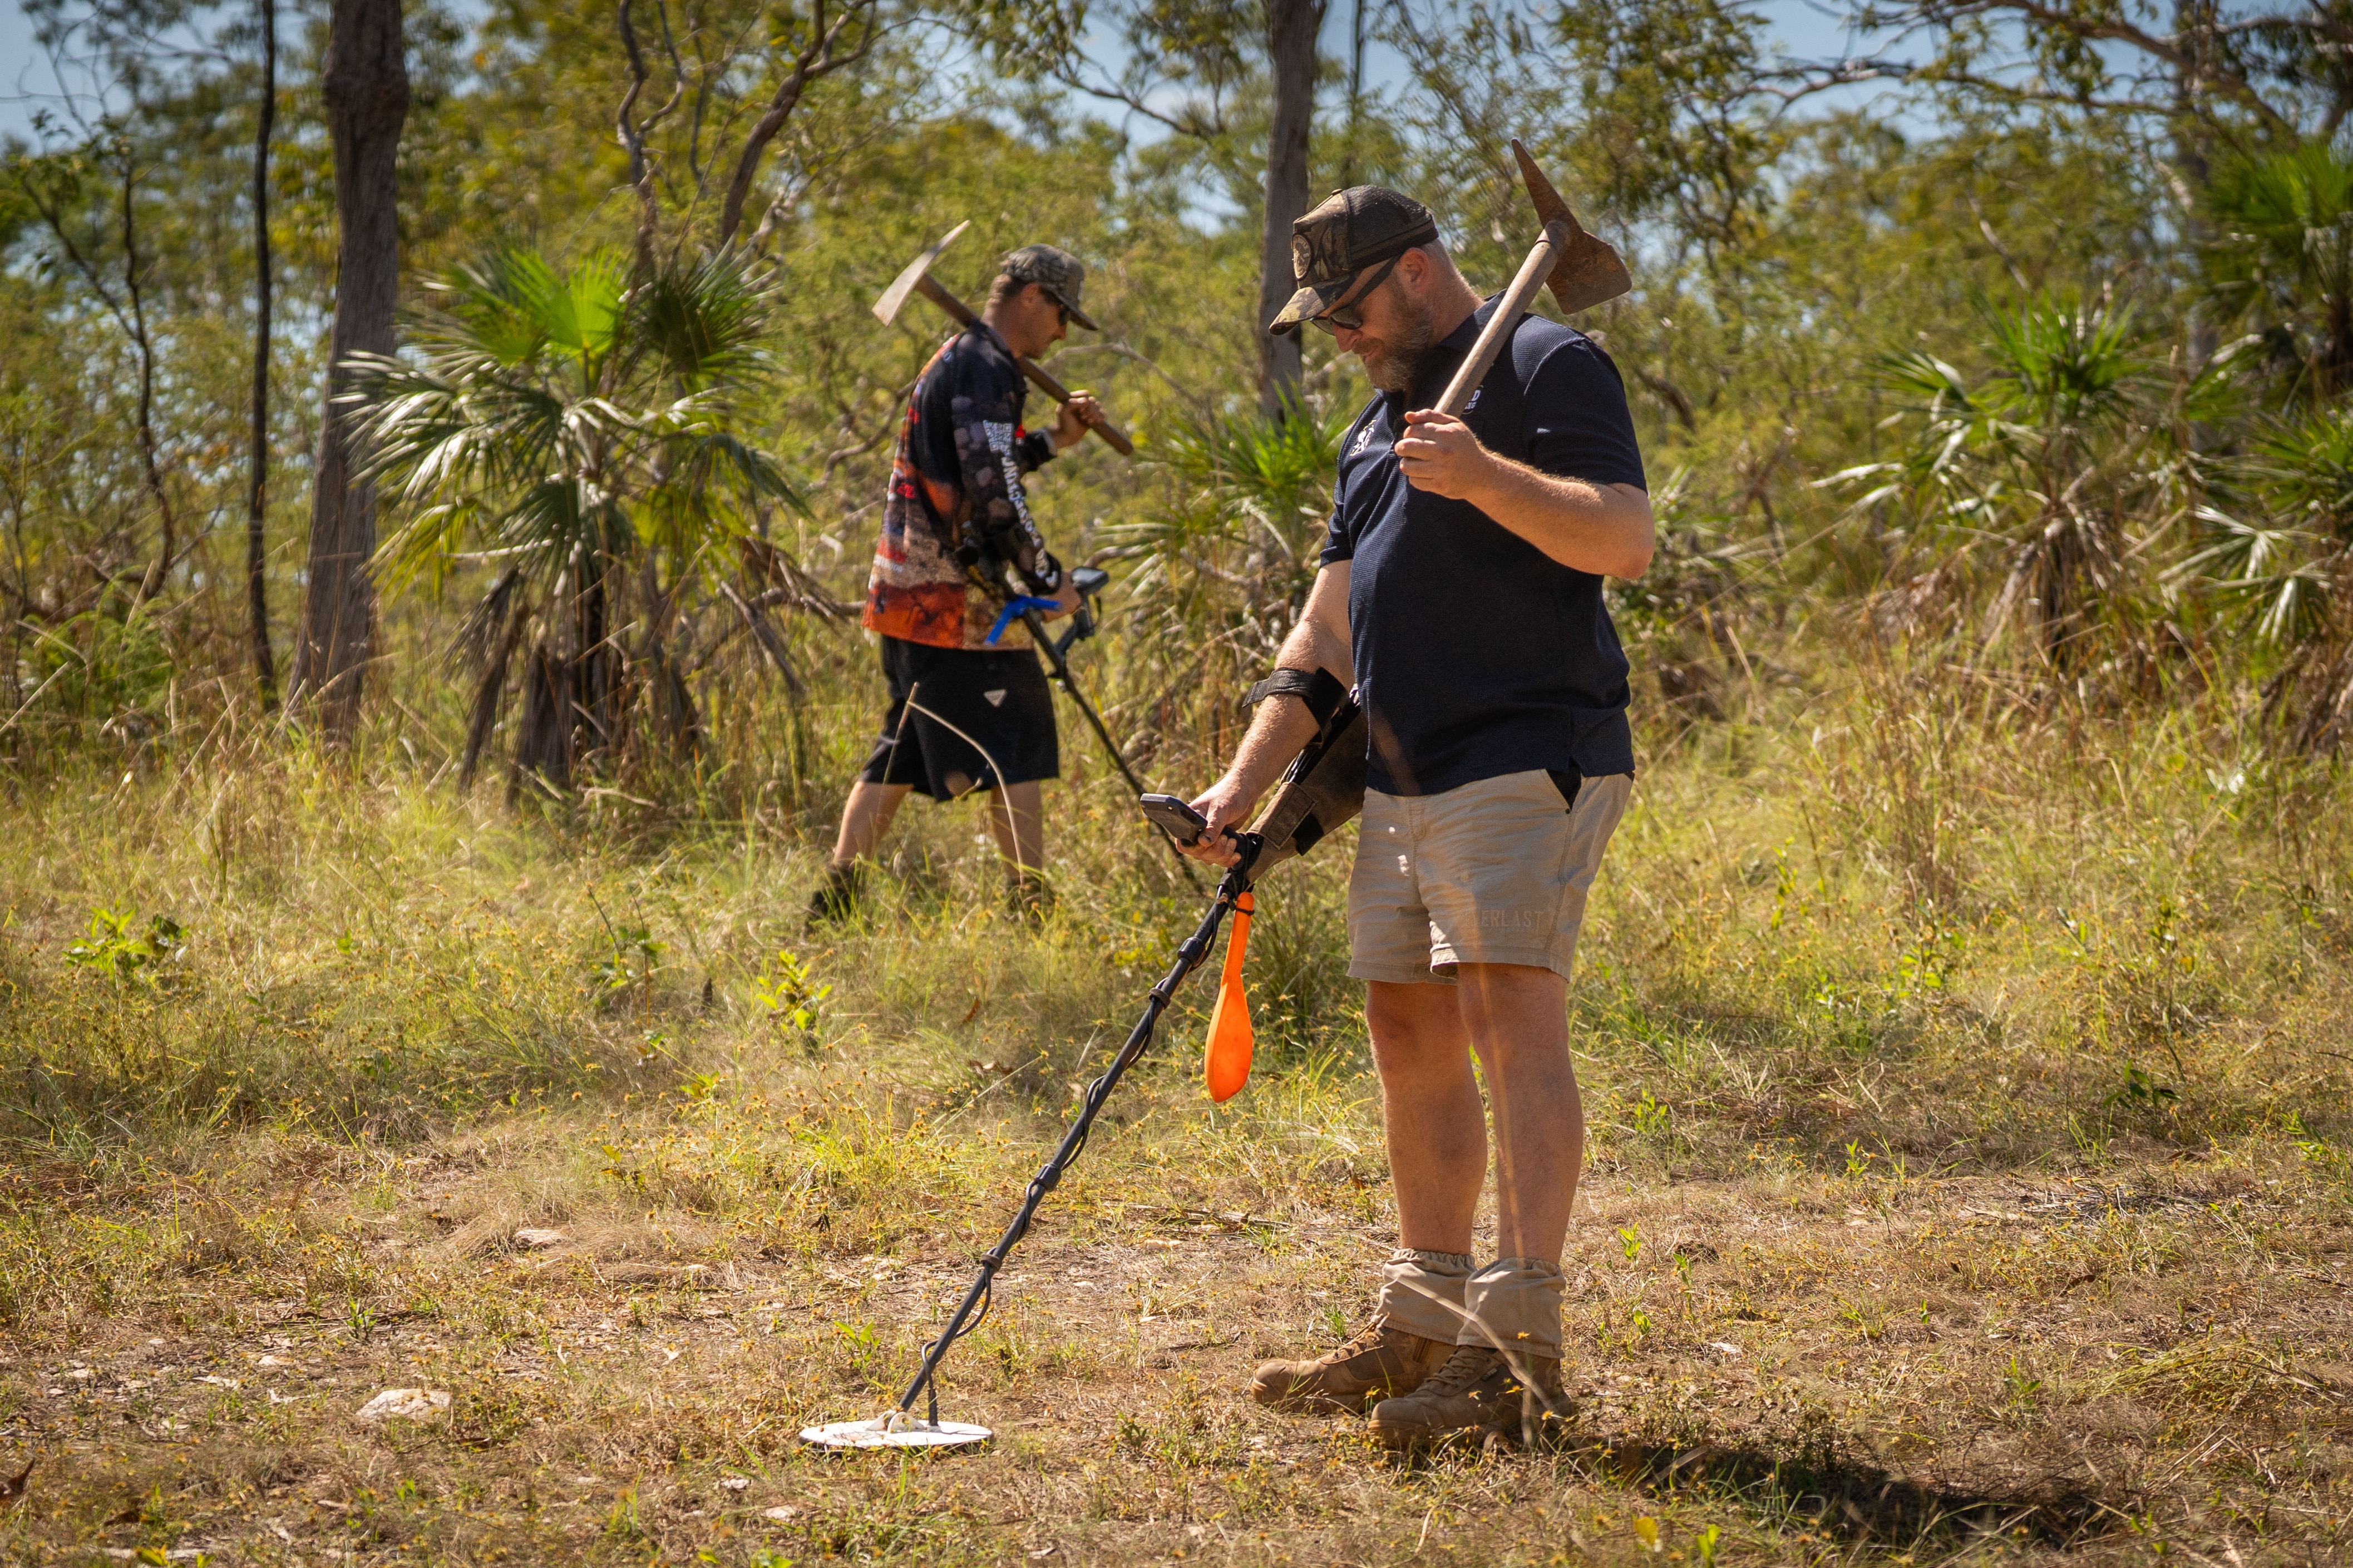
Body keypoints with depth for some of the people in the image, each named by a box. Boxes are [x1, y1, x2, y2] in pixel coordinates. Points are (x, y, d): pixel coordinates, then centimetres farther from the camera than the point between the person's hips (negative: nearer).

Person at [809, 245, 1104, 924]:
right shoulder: (986, 371, -14)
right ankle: (1033, 910, -5)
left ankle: (832, 903, 12)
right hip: (958, 601, -10)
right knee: (1014, 753, -5)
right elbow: (993, 496, -20)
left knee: (902, 751, 13)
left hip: (907, 594, 10)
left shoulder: (950, 362, 19)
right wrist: (1049, 580, -12)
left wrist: (1055, 439, 22)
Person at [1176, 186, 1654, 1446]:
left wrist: (1483, 476, -27)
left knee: (1511, 1015, -17)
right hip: (1402, 778, 9)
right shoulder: (1376, 428, 23)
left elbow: (1626, 541, -16)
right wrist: (1245, 782, 13)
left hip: (1527, 762, -9)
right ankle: (1421, 1325, 18)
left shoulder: (1547, 368, -3)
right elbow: (1326, 632, 22)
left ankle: (1520, 1347, -21)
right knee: (1411, 1036, 10)